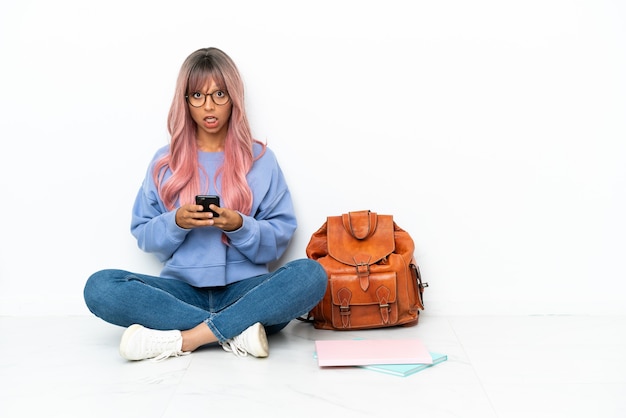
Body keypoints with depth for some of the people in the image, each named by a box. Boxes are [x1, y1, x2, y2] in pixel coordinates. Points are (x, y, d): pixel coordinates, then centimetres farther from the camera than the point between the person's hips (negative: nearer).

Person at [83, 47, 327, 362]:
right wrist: (175, 223, -12)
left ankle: (182, 339, -29)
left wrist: (240, 226, -16)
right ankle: (237, 331, -27)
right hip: (183, 290, 1)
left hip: (245, 288, -1)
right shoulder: (166, 161, 9)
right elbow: (143, 236, 9)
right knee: (100, 287, -25)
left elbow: (280, 238, 3)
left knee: (310, 273, -30)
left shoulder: (260, 159, 6)